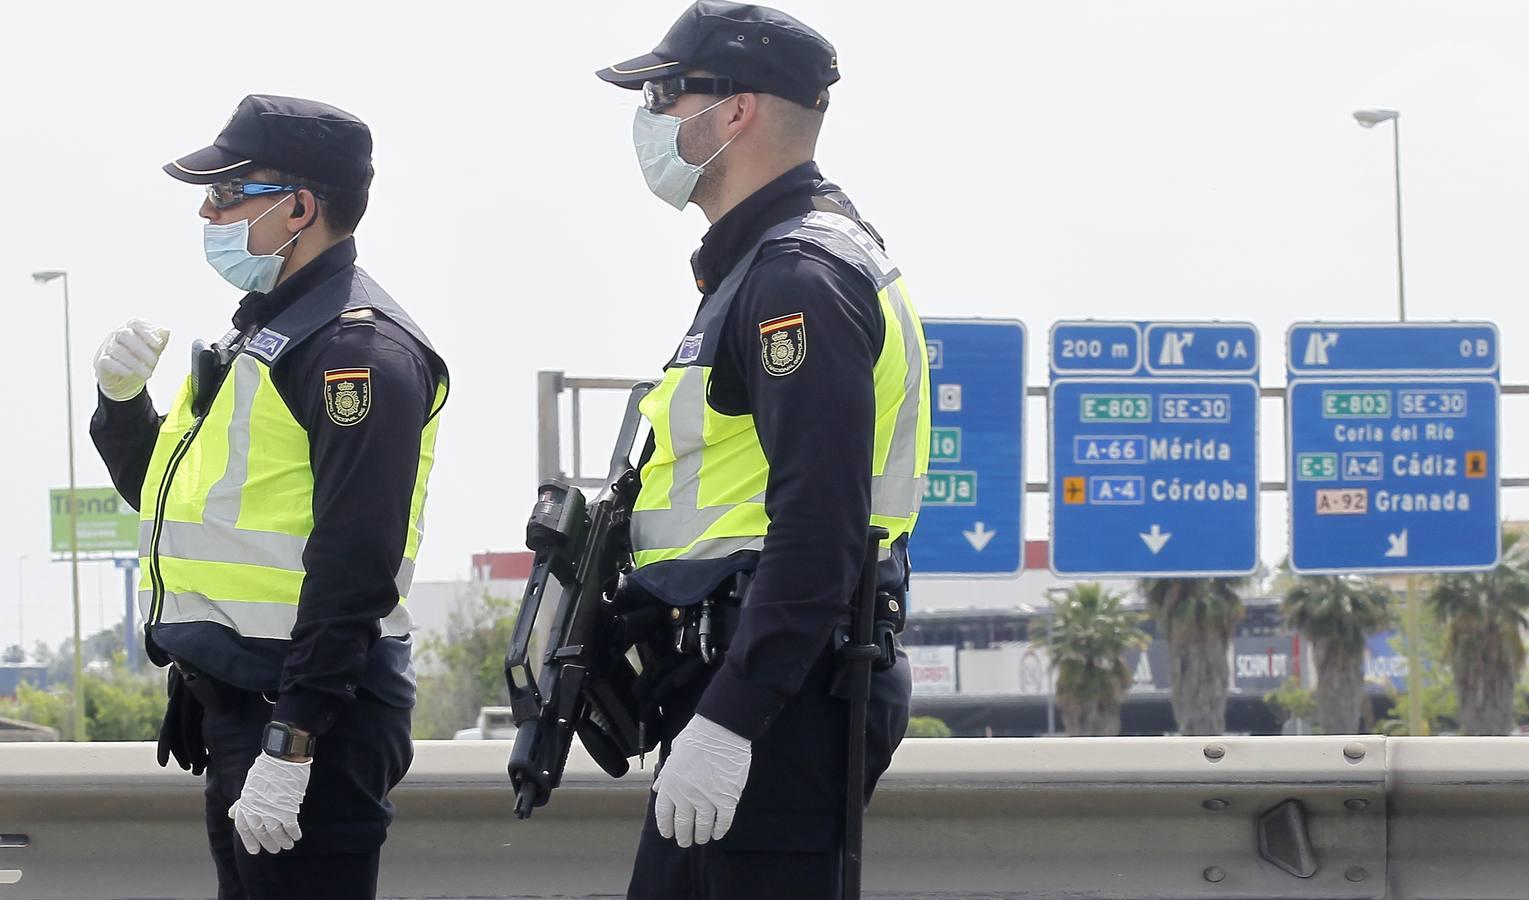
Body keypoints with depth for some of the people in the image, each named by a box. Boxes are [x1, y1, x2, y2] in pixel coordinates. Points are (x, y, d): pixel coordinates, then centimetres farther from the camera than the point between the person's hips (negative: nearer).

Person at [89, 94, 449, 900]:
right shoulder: (264, 329, 18)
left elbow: (354, 564, -22)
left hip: (311, 712, -10)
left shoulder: (360, 348, -15)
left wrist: (290, 746, -25)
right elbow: (172, 495, 27)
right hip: (235, 704, 10)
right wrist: (123, 402, 8)